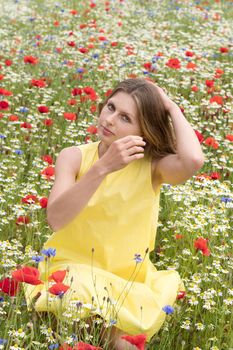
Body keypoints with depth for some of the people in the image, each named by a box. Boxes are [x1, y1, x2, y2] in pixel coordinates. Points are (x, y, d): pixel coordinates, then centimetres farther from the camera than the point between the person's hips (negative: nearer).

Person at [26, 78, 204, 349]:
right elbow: (56, 219, -23)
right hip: (75, 267, -1)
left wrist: (172, 108, -17)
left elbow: (193, 161, -33)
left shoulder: (153, 165, -8)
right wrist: (103, 167, -31)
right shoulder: (74, 157, -6)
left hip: (128, 276, 1)